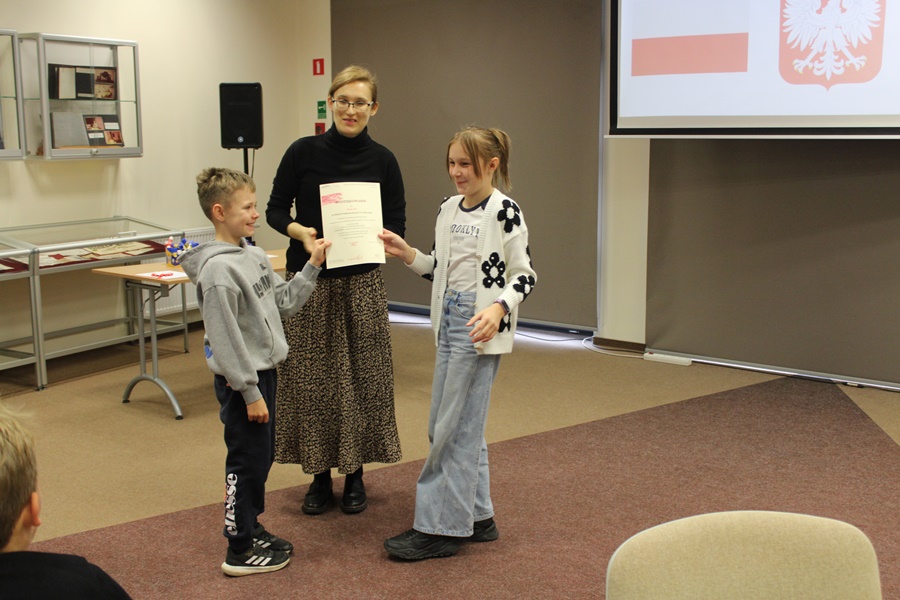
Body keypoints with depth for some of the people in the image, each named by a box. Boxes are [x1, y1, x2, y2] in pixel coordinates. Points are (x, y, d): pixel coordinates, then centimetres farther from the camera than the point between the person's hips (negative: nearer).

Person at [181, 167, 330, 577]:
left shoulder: (254, 256, 7)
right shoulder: (218, 269, -21)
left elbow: (284, 302, 14)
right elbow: (225, 339, -22)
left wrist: (312, 266, 6)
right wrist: (250, 392, -20)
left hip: (263, 372, 9)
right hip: (242, 381, -9)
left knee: (262, 457, 19)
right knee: (247, 462, 1)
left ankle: (250, 527, 35)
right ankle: (240, 551, 14)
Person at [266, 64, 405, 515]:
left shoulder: (381, 160, -1)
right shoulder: (303, 152, -3)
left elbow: (397, 224, 2)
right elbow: (275, 210, 1)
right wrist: (299, 231, -19)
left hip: (361, 283, 0)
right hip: (308, 280, 0)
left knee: (361, 376, 5)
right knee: (310, 377, 4)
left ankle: (355, 474, 22)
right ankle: (320, 476, 20)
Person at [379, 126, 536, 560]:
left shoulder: (505, 212, -11)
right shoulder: (449, 209, 10)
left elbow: (524, 276, -11)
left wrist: (499, 308, -26)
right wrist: (406, 253, 3)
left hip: (481, 329, -8)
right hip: (449, 322, 8)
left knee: (456, 428, -5)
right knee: (453, 426, 13)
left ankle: (440, 528, 4)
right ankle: (477, 518, 25)